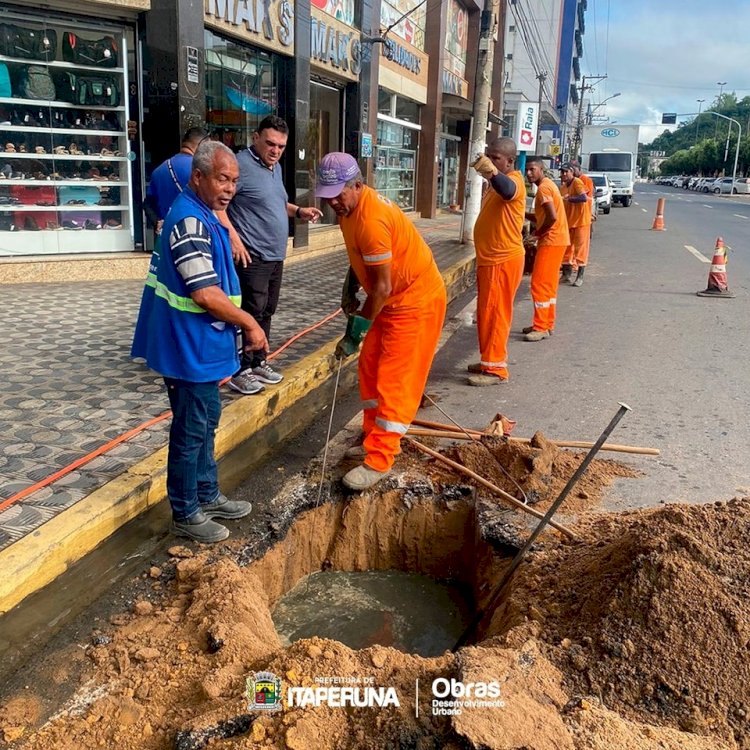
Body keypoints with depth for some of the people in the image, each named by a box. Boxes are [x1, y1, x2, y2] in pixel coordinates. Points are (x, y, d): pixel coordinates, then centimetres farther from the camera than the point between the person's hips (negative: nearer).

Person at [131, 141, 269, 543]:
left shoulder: (202, 215, 12)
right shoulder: (190, 220, -22)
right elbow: (205, 293, -27)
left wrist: (239, 325, 19)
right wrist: (250, 325, -15)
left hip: (202, 345, 10)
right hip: (189, 348, -10)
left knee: (206, 422, 20)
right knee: (191, 430, 2)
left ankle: (207, 495, 35)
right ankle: (185, 514, 16)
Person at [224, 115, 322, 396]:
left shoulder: (275, 167, 15)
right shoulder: (241, 164, -14)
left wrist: (298, 211, 13)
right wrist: (233, 238, -25)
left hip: (275, 256, 9)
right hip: (251, 256, -9)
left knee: (266, 312, 15)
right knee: (250, 313, -7)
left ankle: (259, 362, 27)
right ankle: (240, 370, 2)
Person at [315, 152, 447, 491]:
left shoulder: (372, 220, -30)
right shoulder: (349, 206, 0)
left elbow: (382, 287, -27)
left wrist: (356, 331, -20)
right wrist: (350, 290, 14)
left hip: (416, 301, -10)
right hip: (392, 300, 10)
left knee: (394, 380, -8)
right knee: (369, 367, 14)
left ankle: (378, 461, -2)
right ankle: (375, 436, 28)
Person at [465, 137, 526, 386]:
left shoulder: (513, 179, -16)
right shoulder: (497, 182, 18)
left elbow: (507, 191, -41)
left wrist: (493, 172, -61)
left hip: (503, 260, -10)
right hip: (490, 259, 10)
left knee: (494, 313, -6)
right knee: (487, 313, 16)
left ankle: (496, 369, 2)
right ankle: (490, 361, 26)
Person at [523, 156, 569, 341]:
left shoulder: (543, 188, -16)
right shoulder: (548, 185, 16)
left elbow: (552, 217, -26)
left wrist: (538, 232, -11)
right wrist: (525, 213, 6)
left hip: (551, 241, -10)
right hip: (556, 240, 10)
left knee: (539, 284, -7)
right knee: (548, 284, 15)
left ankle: (541, 328, -4)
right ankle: (547, 324, 21)